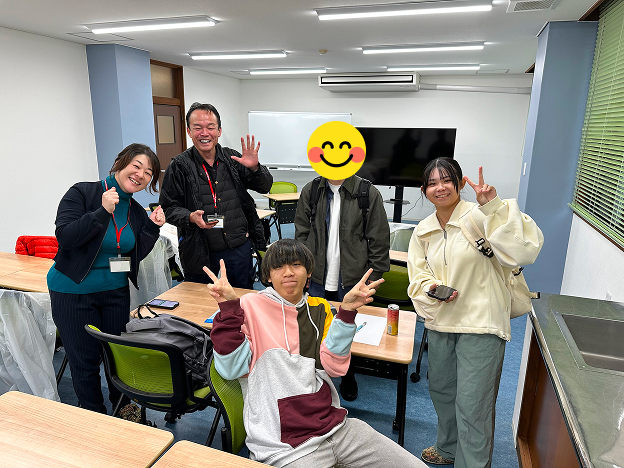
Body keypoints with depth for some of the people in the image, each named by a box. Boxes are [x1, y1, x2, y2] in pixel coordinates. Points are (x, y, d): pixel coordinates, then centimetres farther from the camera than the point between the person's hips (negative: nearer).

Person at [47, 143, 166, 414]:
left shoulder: (136, 212, 4)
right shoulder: (82, 193, -13)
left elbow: (135, 255, 3)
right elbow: (65, 236, -22)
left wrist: (152, 228, -10)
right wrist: (103, 212, -30)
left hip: (116, 292, 5)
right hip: (73, 292, -5)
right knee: (85, 360, 6)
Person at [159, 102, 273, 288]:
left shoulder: (232, 158, 3)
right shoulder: (180, 166, -4)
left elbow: (265, 187, 5)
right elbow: (168, 208, -2)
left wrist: (254, 168, -15)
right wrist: (191, 217, -21)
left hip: (239, 247, 2)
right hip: (201, 251, -2)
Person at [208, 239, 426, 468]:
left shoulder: (319, 308, 10)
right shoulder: (251, 306, -3)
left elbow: (333, 366, -1)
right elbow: (232, 369, -12)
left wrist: (347, 311, -10)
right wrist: (229, 307, -20)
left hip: (337, 426, 5)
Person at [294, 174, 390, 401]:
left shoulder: (369, 193, -8)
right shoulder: (310, 191, 1)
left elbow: (379, 240, -4)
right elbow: (301, 233, 8)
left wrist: (372, 278, -5)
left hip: (353, 281, -2)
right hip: (318, 280, 2)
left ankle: (348, 376, 38)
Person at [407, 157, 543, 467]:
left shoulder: (480, 217, -14)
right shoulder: (423, 231, 5)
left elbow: (526, 248, -25)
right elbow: (417, 274, 7)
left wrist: (494, 206, -30)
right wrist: (431, 288, -15)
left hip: (480, 325, -6)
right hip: (440, 322, 7)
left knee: (472, 406, 0)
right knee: (440, 390, 24)